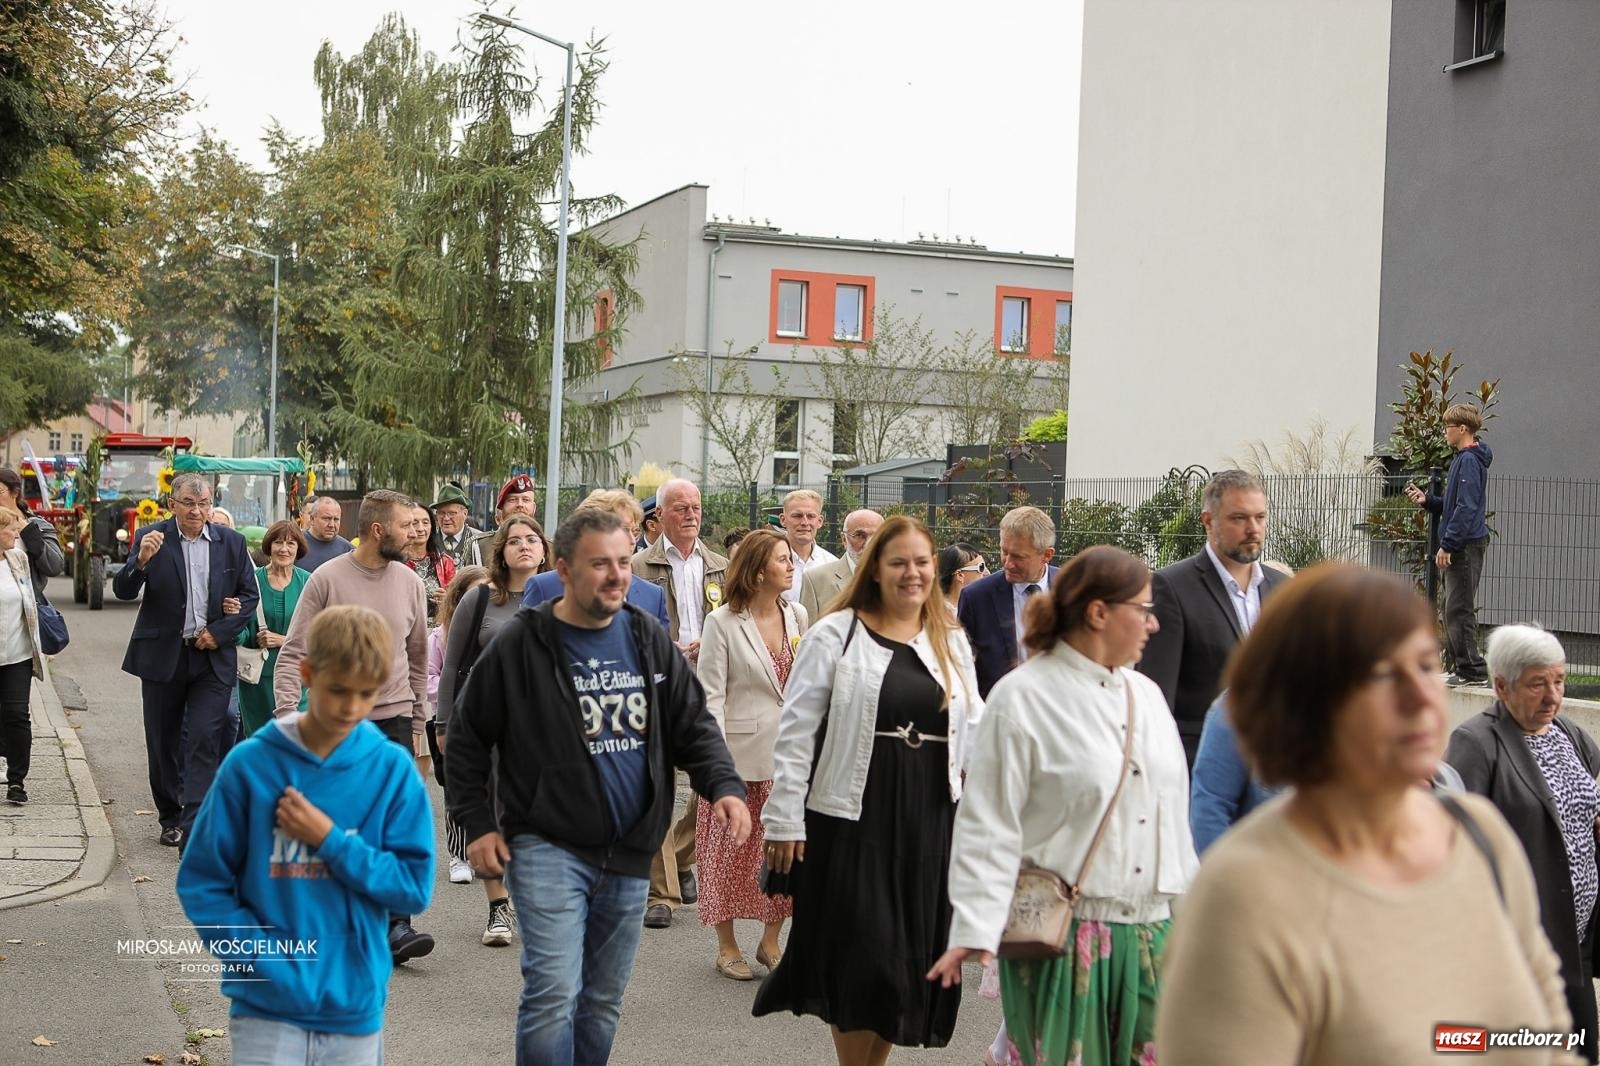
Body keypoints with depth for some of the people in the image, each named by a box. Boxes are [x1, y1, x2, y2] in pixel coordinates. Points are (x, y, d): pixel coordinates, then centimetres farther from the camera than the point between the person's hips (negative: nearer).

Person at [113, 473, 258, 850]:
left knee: (204, 743, -10)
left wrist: (219, 632, -6)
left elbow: (249, 595, 8)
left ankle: (193, 831, -12)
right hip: (162, 656, 0)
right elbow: (123, 591, -9)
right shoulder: (151, 538, -3)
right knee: (163, 743, 11)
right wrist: (141, 560, -29)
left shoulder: (232, 543, 3)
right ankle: (170, 817, 27)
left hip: (213, 658, 0)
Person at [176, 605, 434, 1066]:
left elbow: (415, 884, -4)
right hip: (268, 1007, -1)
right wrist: (256, 955, -11)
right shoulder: (250, 764, -5)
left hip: (355, 1005, 1)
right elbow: (201, 881, -1)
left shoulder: (392, 770, -2)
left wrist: (330, 840, -13)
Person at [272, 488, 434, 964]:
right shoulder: (328, 578, -6)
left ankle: (395, 926, -9)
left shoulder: (410, 582, 5)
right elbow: (294, 652, -5)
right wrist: (287, 712, -16)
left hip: (394, 718, 2)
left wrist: (418, 720, 17)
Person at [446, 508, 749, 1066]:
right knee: (554, 994, -14)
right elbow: (467, 738, 0)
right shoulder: (520, 645, -8)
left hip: (629, 855, 5)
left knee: (603, 1002, 15)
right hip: (548, 848, -5)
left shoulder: (649, 640, 4)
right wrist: (477, 823, -4)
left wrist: (724, 786, -10)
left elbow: (694, 725, 7)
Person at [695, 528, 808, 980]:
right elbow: (710, 696, -8)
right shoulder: (723, 622, -7)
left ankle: (770, 941, 19)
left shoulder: (797, 615, 8)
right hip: (741, 753, -4)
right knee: (732, 849, 6)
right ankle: (727, 947, 19)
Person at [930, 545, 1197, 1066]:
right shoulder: (1022, 697, -9)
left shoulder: (1145, 693, 11)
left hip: (1151, 934, 6)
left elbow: (1172, 810, 16)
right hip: (1063, 935, -6)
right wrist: (975, 931, -19)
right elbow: (990, 824, -12)